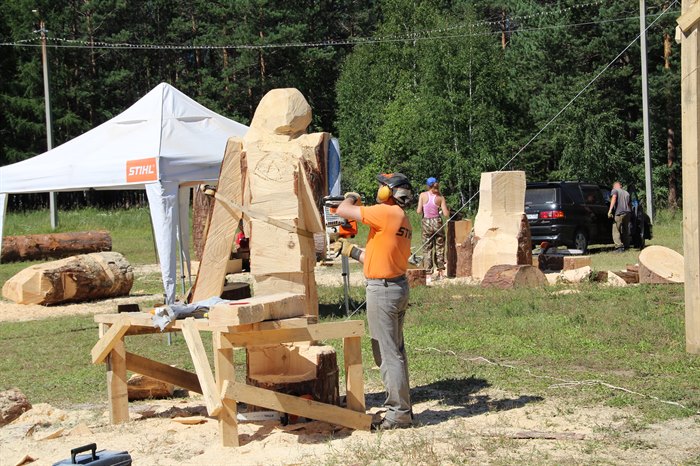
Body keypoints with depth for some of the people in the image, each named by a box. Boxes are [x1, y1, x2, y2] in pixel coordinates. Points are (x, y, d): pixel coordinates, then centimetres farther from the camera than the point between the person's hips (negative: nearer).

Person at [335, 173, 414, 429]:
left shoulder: (387, 213, -17)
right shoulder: (402, 220, 12)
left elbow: (343, 211, -16)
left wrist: (351, 197, 5)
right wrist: (352, 251, 24)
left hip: (382, 290, -10)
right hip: (398, 286, 10)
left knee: (387, 354, -3)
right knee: (395, 351, 17)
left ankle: (398, 414, 2)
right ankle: (402, 407, 25)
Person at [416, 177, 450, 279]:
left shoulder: (423, 195, -5)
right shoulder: (440, 197, -4)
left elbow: (419, 211, -6)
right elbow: (446, 214, -5)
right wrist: (448, 210, 16)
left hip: (426, 223, 0)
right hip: (437, 222, 1)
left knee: (427, 248, 7)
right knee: (439, 248, 12)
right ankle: (441, 271, 14)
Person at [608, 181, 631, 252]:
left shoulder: (614, 190, 6)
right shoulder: (626, 193, 26)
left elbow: (614, 198, -13)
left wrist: (610, 210, -21)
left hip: (619, 213, -7)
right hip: (627, 212, 7)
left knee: (616, 230, -5)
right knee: (625, 231, 18)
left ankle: (619, 247, -17)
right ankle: (626, 246, 20)